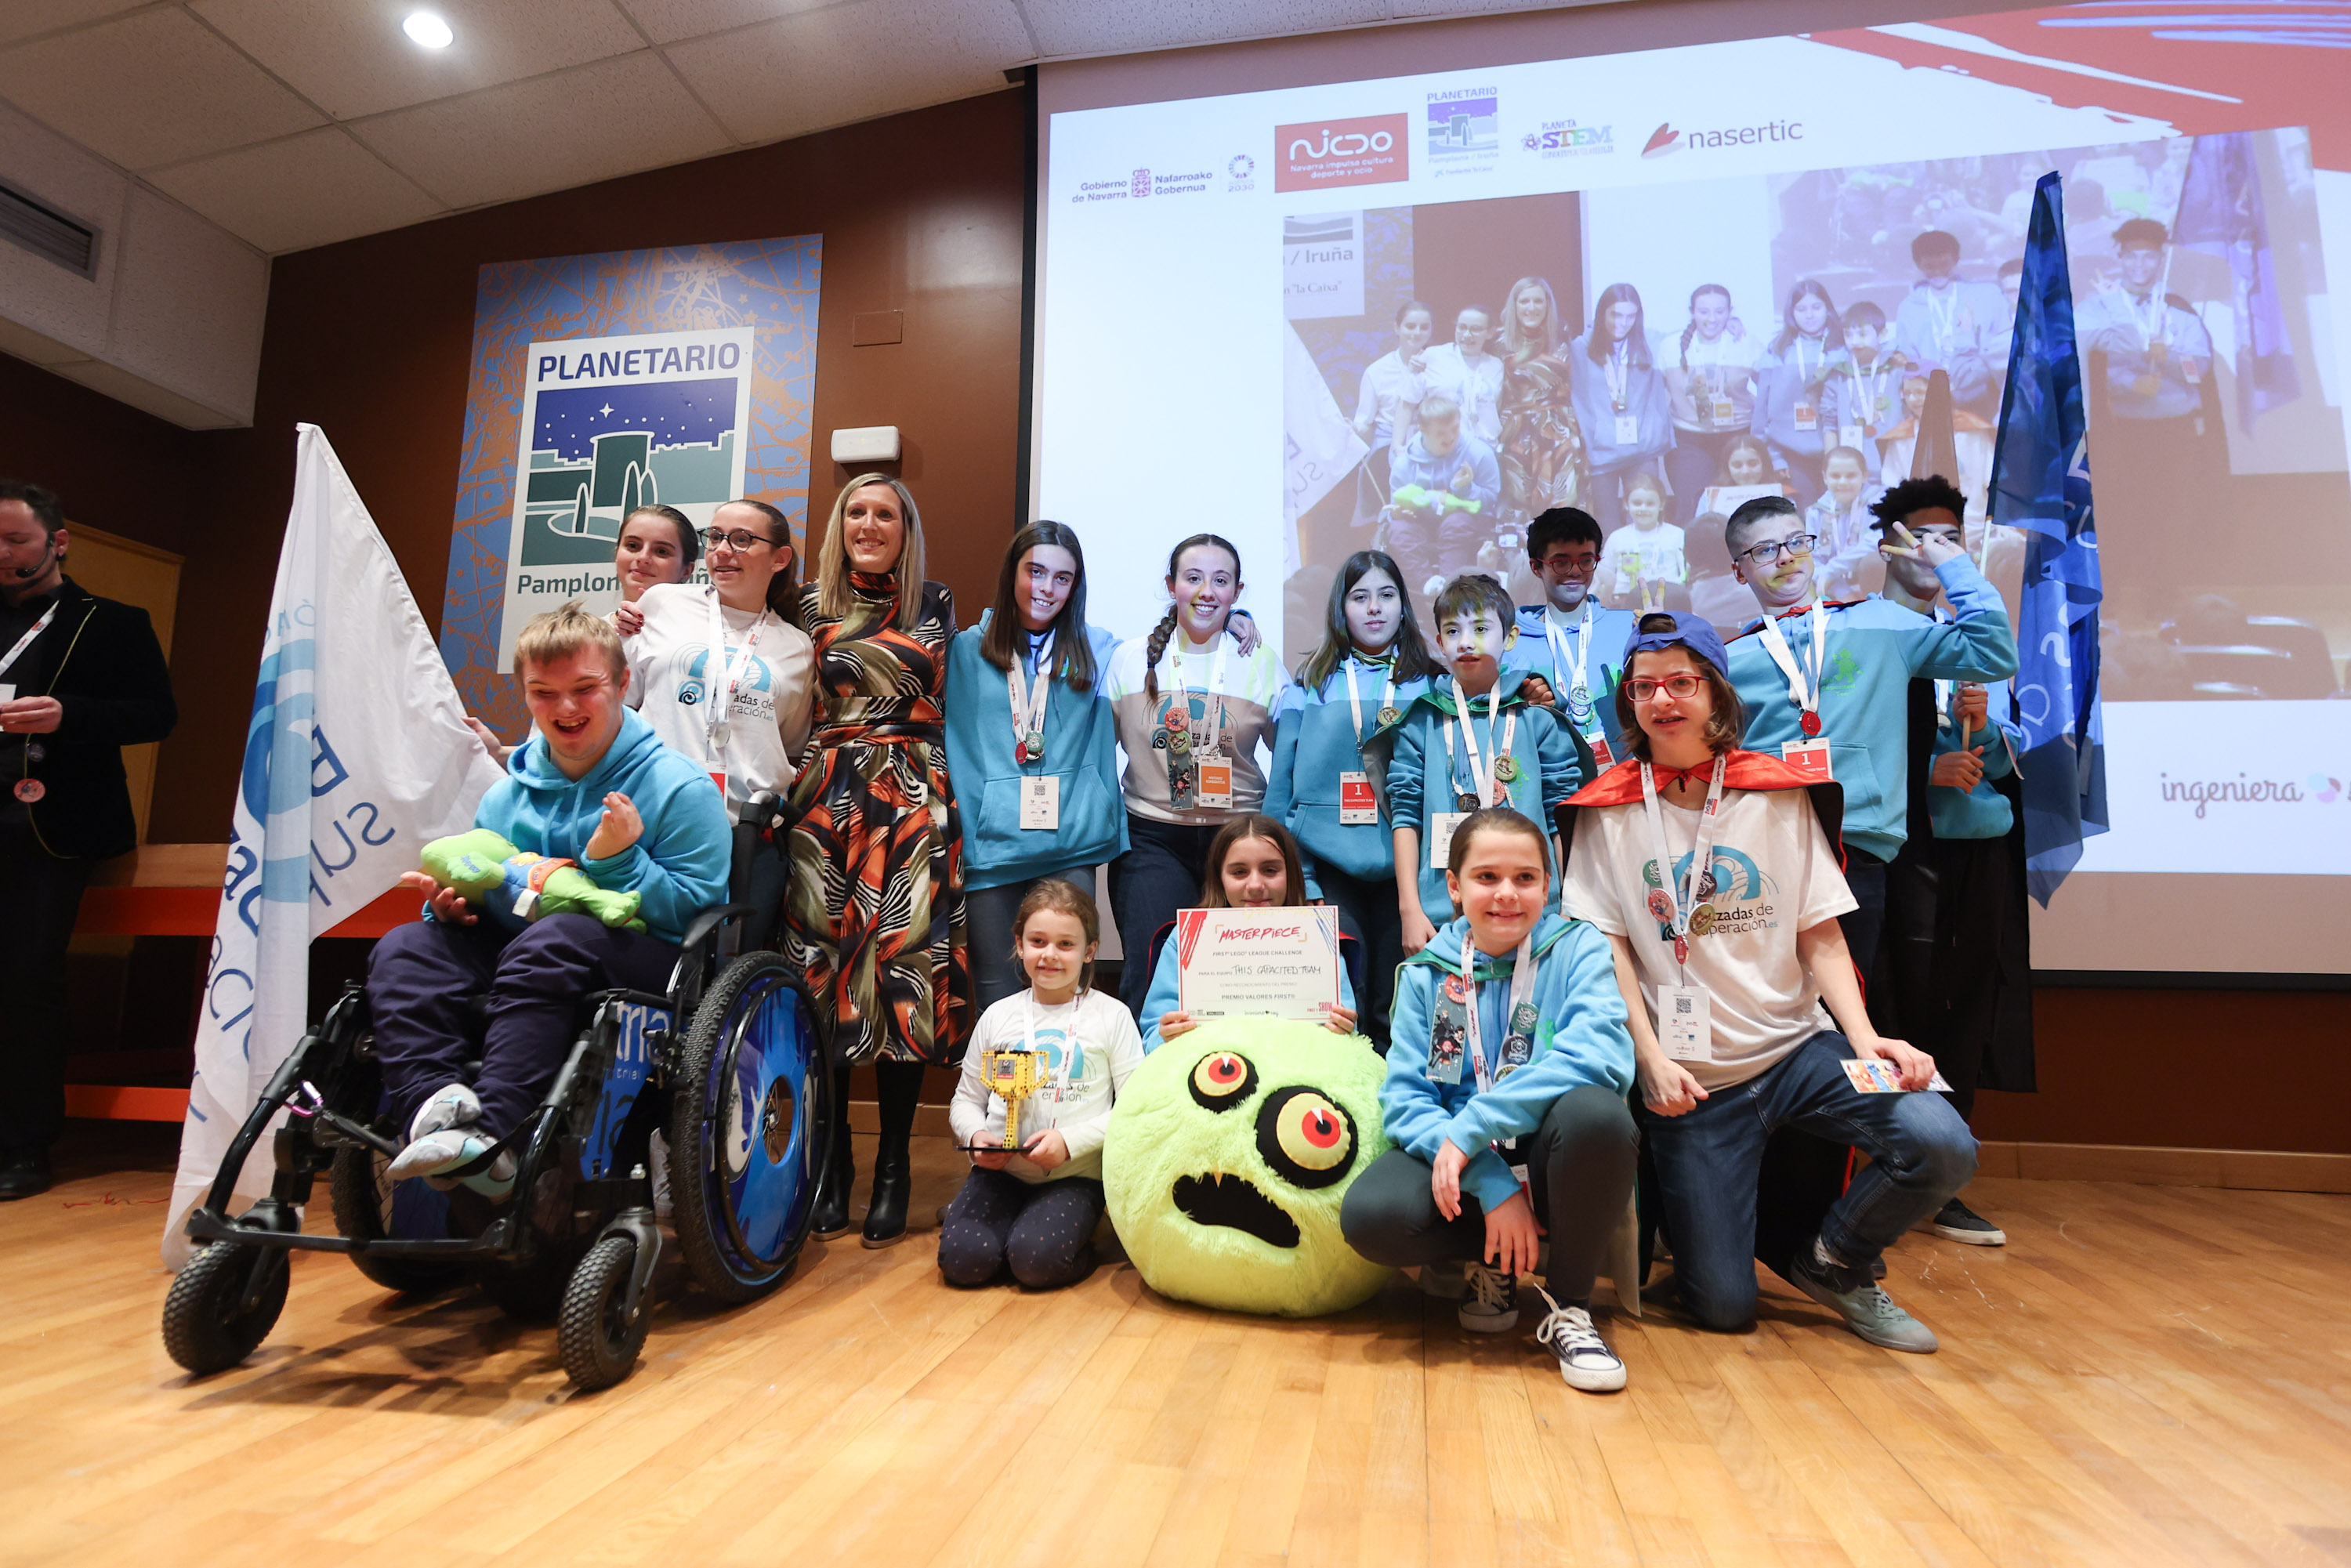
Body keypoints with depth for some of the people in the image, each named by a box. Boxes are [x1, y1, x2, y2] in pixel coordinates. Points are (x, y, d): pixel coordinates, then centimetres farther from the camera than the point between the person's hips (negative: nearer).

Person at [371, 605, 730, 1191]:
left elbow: (698, 912, -8)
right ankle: (438, 1109, -36)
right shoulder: (506, 795, 17)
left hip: (645, 964, -6)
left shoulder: (679, 787, -2)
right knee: (402, 948, -14)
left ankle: (493, 1133, -39)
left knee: (551, 941, -36)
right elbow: (483, 898, 27)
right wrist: (452, 905, 4)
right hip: (518, 965, 6)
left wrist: (622, 860, -19)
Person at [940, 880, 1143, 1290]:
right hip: (999, 1170, 2)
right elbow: (966, 1099, 14)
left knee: (1036, 1260, -26)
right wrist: (975, 1135, -8)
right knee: (962, 1260, -21)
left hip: (1075, 1176, -2)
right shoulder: (998, 1016, 9)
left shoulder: (1111, 1016, 0)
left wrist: (1071, 1140, -17)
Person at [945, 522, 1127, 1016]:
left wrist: (1106, 827, 4)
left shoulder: (1096, 651, 11)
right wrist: (957, 835, 1)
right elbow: (956, 748, 8)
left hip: (1071, 845, 0)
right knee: (996, 992, 3)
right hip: (990, 845, 0)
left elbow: (1105, 739, 13)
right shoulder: (969, 650, 9)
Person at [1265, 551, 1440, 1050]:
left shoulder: (1433, 686, 10)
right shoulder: (1312, 685, 9)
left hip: (1404, 864, 1)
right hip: (1327, 861, 0)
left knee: (1396, 1006, 5)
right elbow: (1282, 782, 8)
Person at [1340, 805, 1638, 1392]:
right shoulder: (1426, 972, 4)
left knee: (1594, 1111, -35)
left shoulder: (1577, 948, -2)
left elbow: (1602, 1053, -22)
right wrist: (1490, 1182, -20)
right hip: (1461, 1168, 2)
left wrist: (1469, 1127, -26)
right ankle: (1493, 1262, 6)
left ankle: (1568, 1305, -9)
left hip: (1552, 1164, -1)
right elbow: (1404, 1097, -4)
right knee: (1370, 1214, -29)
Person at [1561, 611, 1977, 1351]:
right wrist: (1652, 1057, -13)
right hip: (1688, 1076, -2)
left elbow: (1820, 935, 2)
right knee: (1723, 1307, -4)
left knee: (1942, 1145, -25)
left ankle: (1830, 1263, 5)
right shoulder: (1609, 811, 0)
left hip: (1797, 1046, 2)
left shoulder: (1781, 795, 4)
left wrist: (1865, 1037, -13)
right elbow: (1609, 948, -2)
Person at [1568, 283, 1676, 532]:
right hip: (1600, 453, -1)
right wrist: (1582, 445, -1)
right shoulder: (1581, 349, 5)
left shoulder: (1647, 347, 9)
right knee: (1607, 530, 1)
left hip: (1642, 450, 1)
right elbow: (1577, 400, 6)